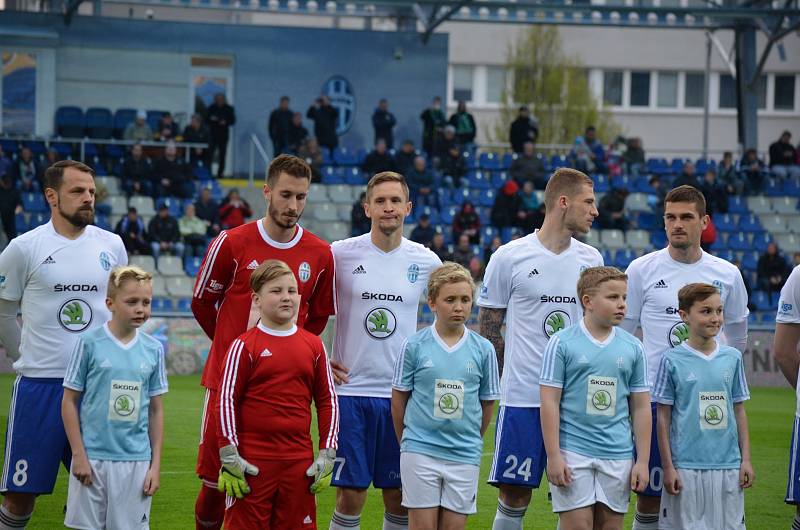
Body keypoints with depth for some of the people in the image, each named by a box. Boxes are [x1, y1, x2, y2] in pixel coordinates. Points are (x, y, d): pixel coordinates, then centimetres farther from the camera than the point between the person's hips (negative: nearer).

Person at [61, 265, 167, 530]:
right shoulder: (89, 343, -4)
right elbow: (69, 401, -1)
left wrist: (156, 465, 6)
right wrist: (79, 456, -6)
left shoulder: (153, 349, 5)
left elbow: (156, 410, 9)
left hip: (136, 460, 2)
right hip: (92, 457, -2)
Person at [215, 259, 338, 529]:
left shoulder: (313, 345, 9)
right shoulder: (244, 346, -3)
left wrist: (327, 454, 8)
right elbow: (226, 401, -3)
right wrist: (229, 457, -7)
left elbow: (328, 400, 14)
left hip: (300, 462, 4)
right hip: (252, 463, -4)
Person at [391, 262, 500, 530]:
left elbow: (487, 402, 10)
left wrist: (471, 441, 12)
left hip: (464, 455, 2)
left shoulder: (483, 349, 1)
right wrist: (407, 442, 8)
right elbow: (399, 398, 4)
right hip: (420, 452, -2)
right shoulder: (414, 346, -4)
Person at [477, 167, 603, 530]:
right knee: (514, 498, -1)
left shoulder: (591, 260, 10)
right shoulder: (509, 258, -3)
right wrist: (512, 376, 0)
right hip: (522, 400, -4)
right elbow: (488, 329, 3)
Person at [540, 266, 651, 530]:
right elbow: (549, 402, -4)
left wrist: (642, 461, 6)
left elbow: (641, 408, 10)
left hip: (618, 457, 4)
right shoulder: (561, 343, -3)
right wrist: (553, 456, -9)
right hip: (573, 454, -4)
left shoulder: (633, 348, 8)